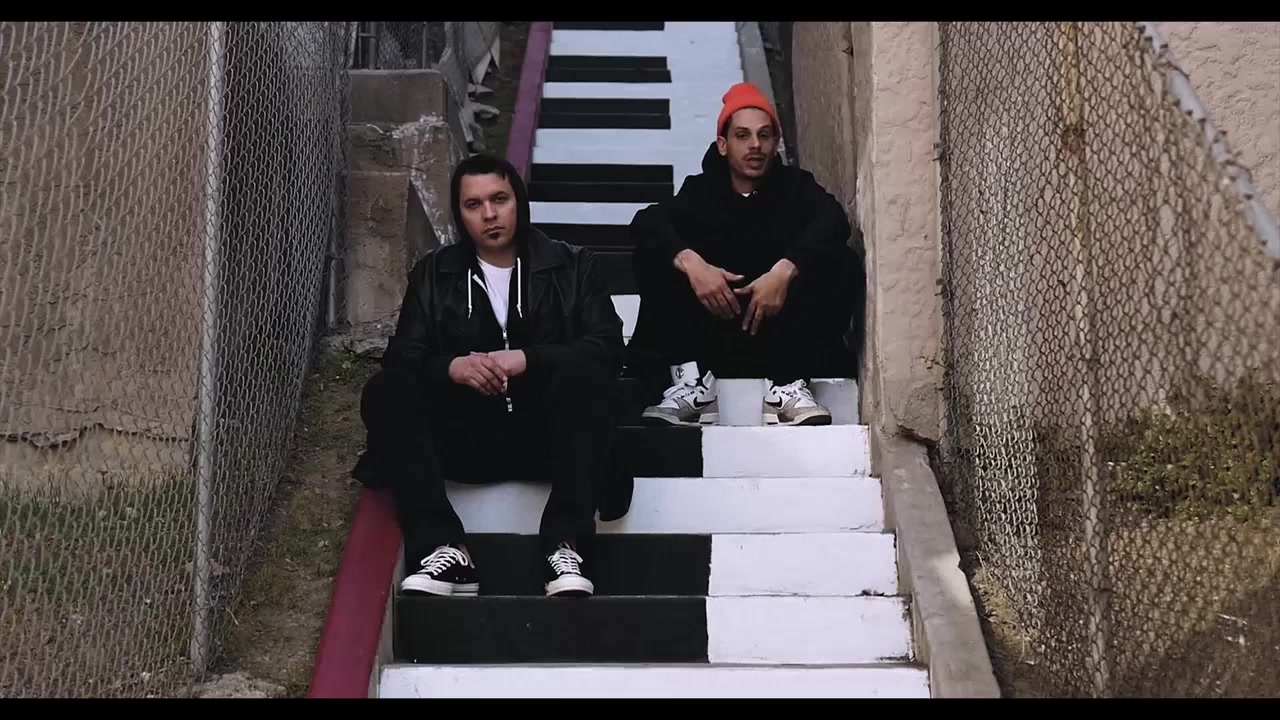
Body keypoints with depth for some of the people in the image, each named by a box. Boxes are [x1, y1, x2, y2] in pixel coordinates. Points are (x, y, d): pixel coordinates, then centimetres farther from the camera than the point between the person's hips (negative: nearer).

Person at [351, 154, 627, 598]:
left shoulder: (571, 267, 11)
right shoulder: (433, 274, 15)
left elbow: (608, 348, -3)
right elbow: (402, 357, 3)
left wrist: (527, 359, -18)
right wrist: (452, 367, -20)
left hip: (546, 434, -1)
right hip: (462, 437, 2)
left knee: (584, 373, -31)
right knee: (383, 392, -23)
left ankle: (565, 546, -37)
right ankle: (442, 548, -34)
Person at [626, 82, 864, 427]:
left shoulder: (794, 186, 8)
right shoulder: (701, 191, 8)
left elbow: (833, 222, -14)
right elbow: (646, 222, -12)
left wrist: (783, 271, -32)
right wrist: (691, 263, -32)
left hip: (780, 336, 0)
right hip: (711, 329, 0)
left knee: (843, 263, -21)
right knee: (653, 257, -16)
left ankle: (787, 383, -30)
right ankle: (691, 380, -29)